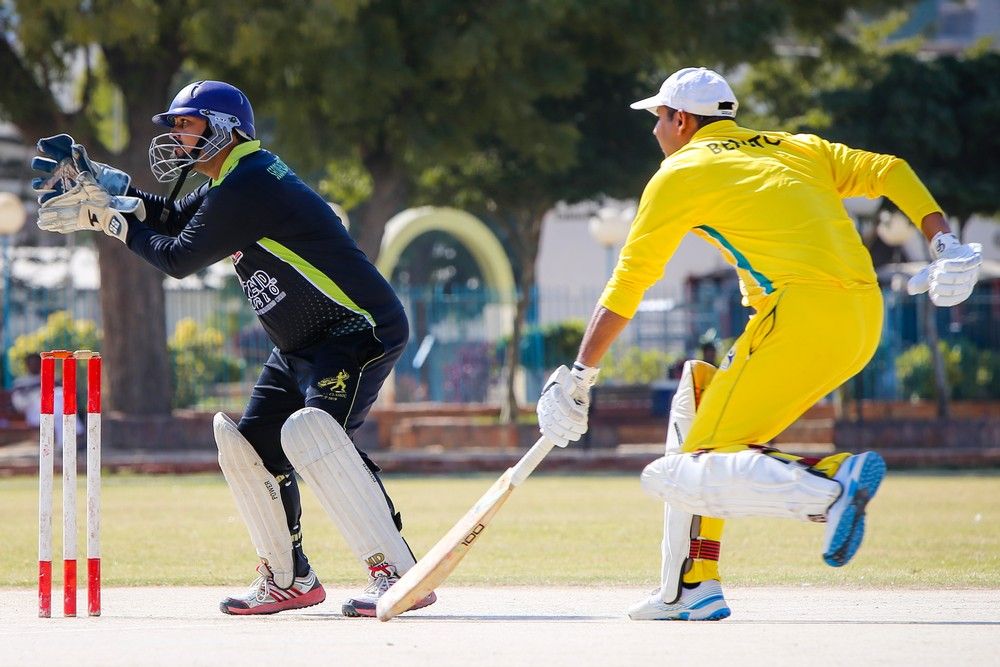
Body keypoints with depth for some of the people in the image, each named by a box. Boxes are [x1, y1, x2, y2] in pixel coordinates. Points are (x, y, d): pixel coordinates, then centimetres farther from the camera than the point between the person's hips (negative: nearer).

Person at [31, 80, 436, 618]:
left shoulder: (247, 186, -18)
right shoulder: (236, 181, 14)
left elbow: (179, 258, -13)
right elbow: (173, 219, 22)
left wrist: (115, 221, 2)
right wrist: (93, 181, 11)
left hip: (361, 331, -11)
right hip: (301, 347, 11)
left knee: (310, 432, -31)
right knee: (248, 447, 12)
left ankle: (398, 572, -34)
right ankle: (288, 580, 24)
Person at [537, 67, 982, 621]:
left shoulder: (682, 172, 8)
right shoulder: (793, 149, 26)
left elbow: (626, 287, 9)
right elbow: (887, 172, 14)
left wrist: (578, 377, 16)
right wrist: (944, 244, 3)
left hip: (801, 315, -8)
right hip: (864, 319, 8)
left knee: (688, 478, -9)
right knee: (697, 393, 25)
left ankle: (834, 484, -34)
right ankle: (692, 590, 21)